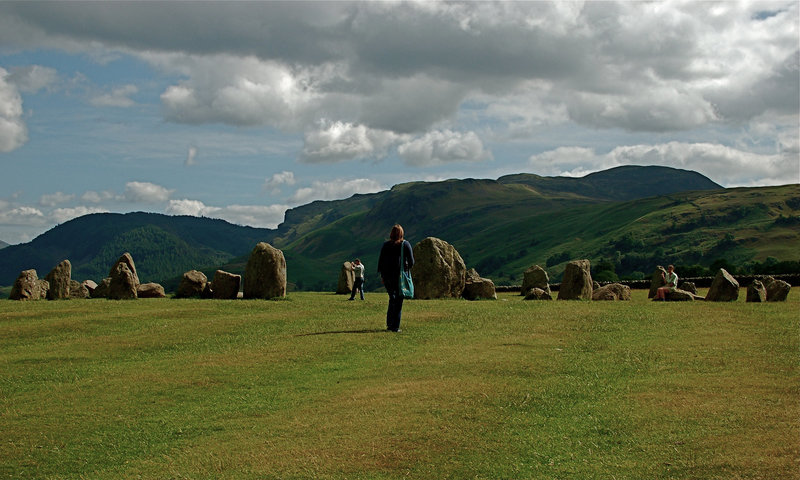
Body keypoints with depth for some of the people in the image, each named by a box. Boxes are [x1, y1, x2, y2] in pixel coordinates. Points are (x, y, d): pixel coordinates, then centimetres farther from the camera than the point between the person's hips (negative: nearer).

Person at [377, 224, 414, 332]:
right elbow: (411, 261, -4)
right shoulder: (405, 244, -1)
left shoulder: (386, 245, 6)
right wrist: (407, 267, 17)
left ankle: (389, 324, 13)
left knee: (392, 298, 18)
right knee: (398, 301, 1)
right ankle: (395, 326, -3)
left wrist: (381, 275, 8)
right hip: (400, 275, -3)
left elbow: (380, 260, 4)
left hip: (387, 275, 3)